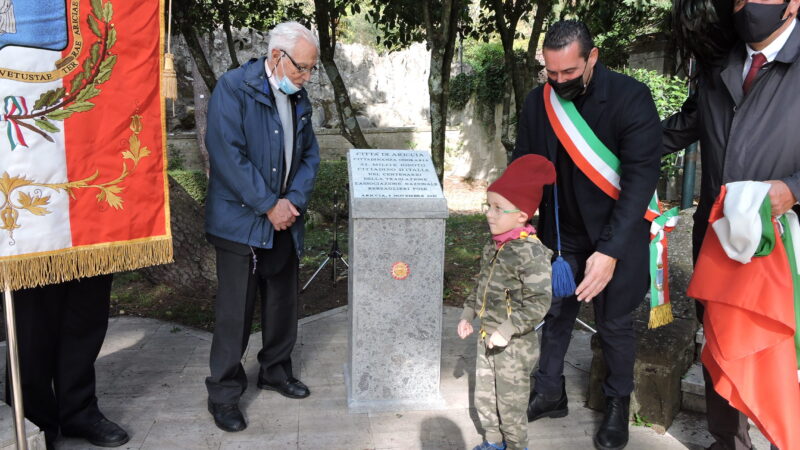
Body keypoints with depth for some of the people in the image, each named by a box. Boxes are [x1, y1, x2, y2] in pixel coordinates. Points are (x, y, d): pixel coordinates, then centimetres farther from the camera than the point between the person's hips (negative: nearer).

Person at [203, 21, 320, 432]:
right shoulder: (233, 88, -13)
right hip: (240, 221, -6)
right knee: (235, 312, 1)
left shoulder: (298, 97, 8)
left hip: (284, 220, 7)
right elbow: (227, 155, -21)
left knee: (283, 303, 16)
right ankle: (224, 394, 18)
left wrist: (293, 201, -6)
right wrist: (269, 205, -18)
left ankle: (276, 371, 36)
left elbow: (309, 154, 10)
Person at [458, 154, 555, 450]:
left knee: (510, 404, 9)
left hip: (514, 345, -8)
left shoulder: (531, 252, -24)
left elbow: (539, 302, -26)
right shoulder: (494, 245, 2)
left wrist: (507, 330, -27)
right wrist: (468, 314, 10)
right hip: (486, 337, 8)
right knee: (483, 397, 21)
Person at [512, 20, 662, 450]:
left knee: (613, 323, 10)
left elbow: (640, 178, -23)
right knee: (555, 314, 13)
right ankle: (549, 393, 32)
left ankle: (618, 403, 33)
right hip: (561, 235, 3)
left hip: (615, 236, -3)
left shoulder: (631, 98, -18)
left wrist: (610, 251, -30)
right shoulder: (537, 102, -6)